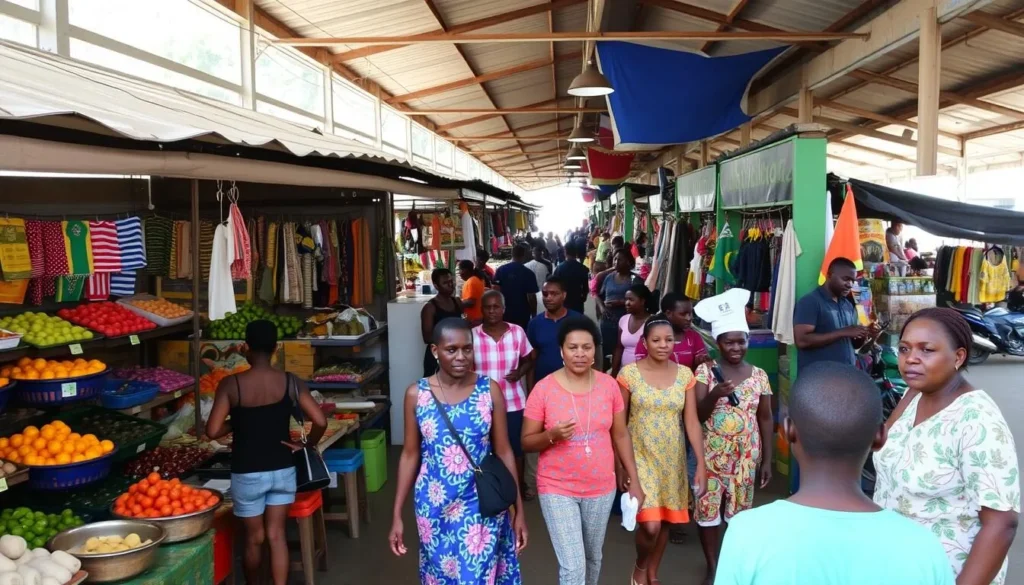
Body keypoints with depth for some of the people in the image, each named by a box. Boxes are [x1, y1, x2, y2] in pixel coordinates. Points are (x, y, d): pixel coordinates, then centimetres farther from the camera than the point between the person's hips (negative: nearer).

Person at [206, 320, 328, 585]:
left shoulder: (231, 385, -13)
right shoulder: (291, 382, -8)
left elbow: (213, 431, -15)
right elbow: (320, 422, -13)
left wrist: (236, 424, 4)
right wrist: (306, 444, 4)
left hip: (247, 473, -1)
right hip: (282, 469, 1)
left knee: (254, 538, 16)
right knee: (276, 535, 10)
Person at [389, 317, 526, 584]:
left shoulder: (490, 390, -8)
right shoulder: (416, 394, -7)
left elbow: (504, 452, -2)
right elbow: (410, 455, 0)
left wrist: (519, 509, 0)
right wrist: (397, 515, 1)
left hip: (483, 506, -1)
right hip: (435, 507, 1)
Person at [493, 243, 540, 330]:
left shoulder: (501, 270, -3)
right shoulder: (528, 274, -12)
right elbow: (531, 298, -12)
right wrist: (534, 315, 1)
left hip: (504, 314, 3)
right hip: (522, 315, -3)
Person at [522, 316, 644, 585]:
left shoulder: (609, 384, -4)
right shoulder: (543, 388, -13)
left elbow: (620, 435, 6)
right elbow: (527, 442, -6)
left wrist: (634, 480, 4)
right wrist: (552, 435, -26)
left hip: (601, 488, 3)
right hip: (558, 489, -3)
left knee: (593, 559, 20)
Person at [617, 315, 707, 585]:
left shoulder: (685, 374, -3)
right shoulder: (629, 373, -10)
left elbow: (692, 422, -1)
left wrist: (701, 464, -7)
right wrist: (619, 465, -5)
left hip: (672, 458, 3)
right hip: (640, 456, -3)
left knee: (665, 520, 14)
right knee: (650, 524, -10)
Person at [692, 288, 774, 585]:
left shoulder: (759, 375, 0)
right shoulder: (705, 371, -6)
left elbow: (766, 419, 6)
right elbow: (696, 416, -9)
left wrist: (767, 460, 4)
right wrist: (714, 395, -27)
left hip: (746, 456, 2)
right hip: (712, 454, -1)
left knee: (739, 511, 10)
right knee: (708, 509, 5)